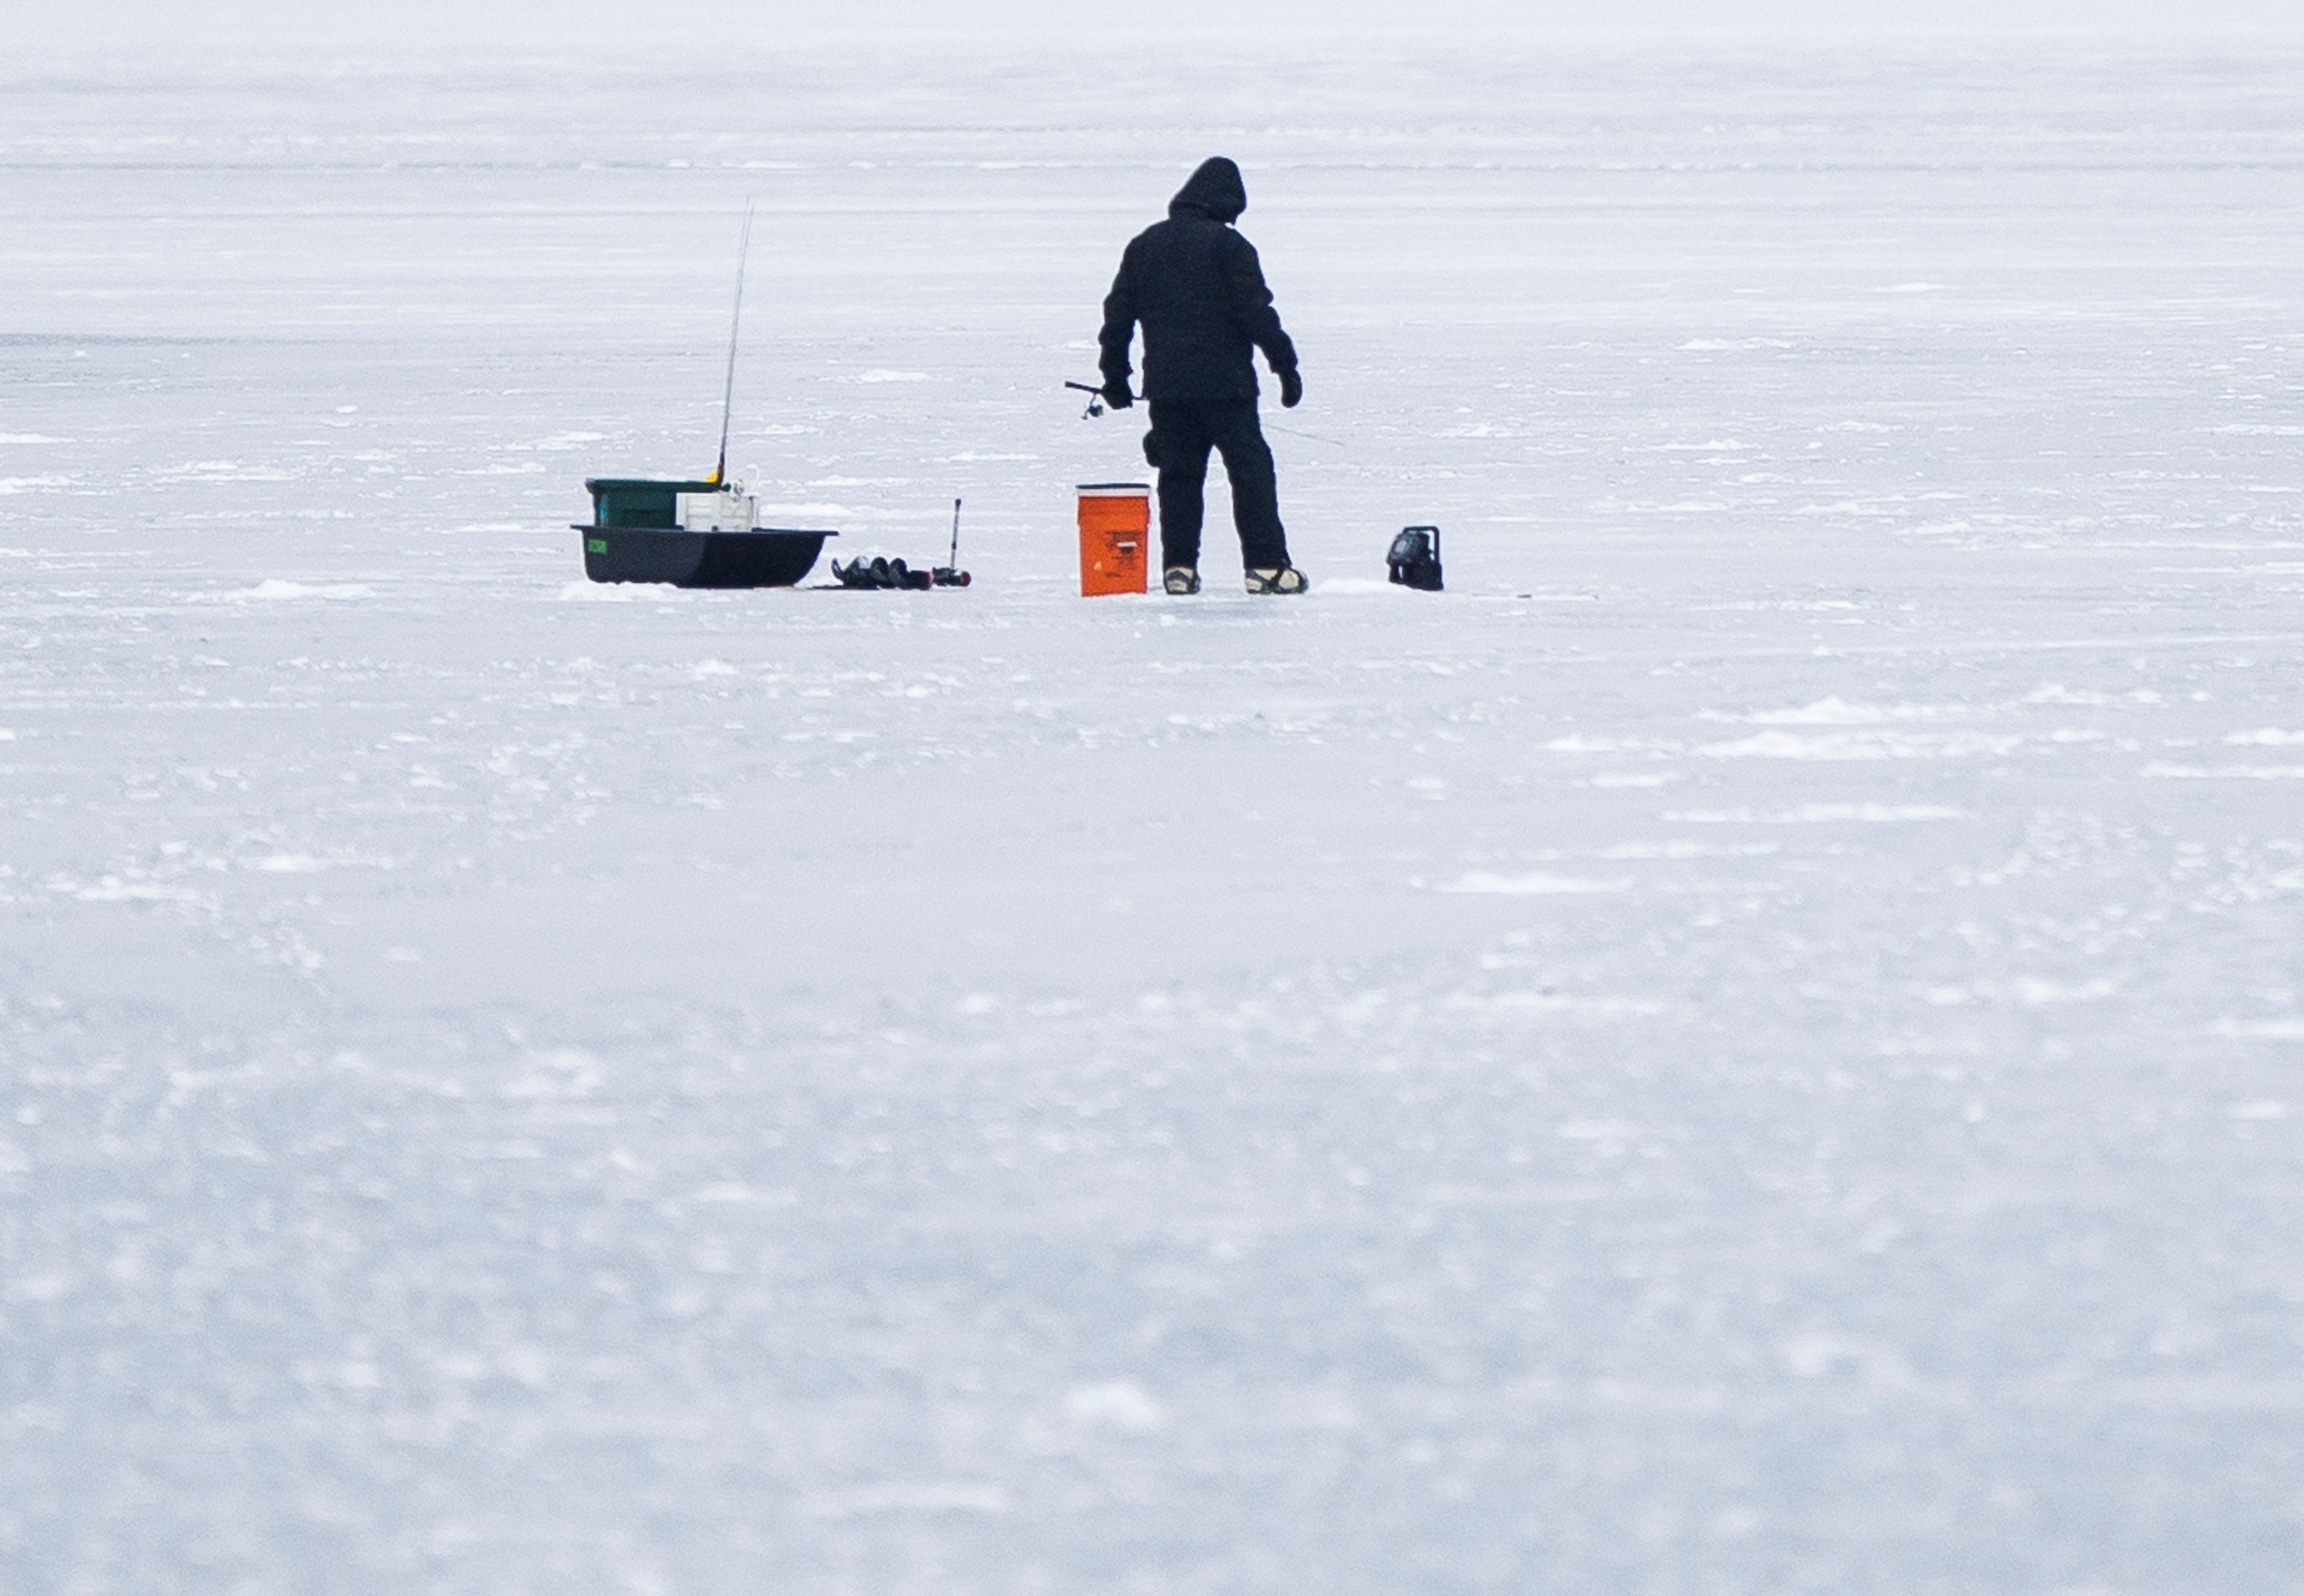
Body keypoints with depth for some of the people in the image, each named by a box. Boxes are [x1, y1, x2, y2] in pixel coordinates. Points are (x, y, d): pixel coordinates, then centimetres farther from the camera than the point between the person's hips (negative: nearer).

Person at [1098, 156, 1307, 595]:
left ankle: (1179, 566, 5)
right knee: (1250, 468, -1)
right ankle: (1266, 565, -5)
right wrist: (1286, 366, -5)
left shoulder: (1144, 246, 10)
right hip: (1225, 381, -5)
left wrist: (1114, 375, 21)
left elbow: (1118, 314, 13)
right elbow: (1257, 313, -11)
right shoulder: (1228, 246, -7)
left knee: (1179, 473, 10)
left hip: (1165, 385, 5)